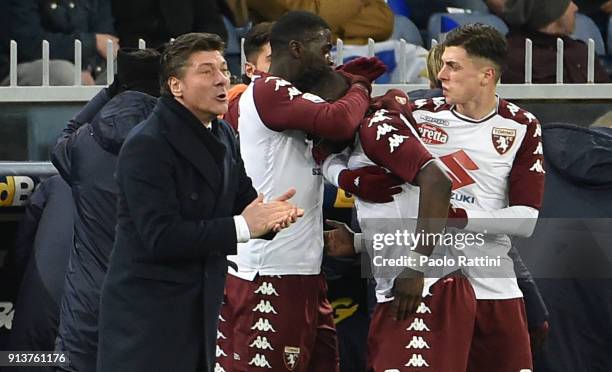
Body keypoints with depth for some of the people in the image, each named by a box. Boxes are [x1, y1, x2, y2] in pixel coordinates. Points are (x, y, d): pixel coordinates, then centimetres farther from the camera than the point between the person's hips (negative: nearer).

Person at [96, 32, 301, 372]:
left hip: (200, 307, 8)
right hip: (146, 315, -8)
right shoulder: (147, 146, -17)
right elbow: (161, 236, -24)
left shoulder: (222, 135, 11)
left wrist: (269, 214, -10)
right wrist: (242, 226, -23)